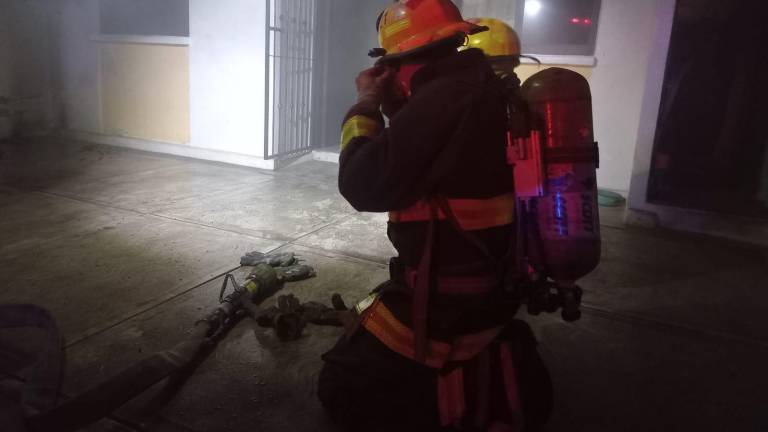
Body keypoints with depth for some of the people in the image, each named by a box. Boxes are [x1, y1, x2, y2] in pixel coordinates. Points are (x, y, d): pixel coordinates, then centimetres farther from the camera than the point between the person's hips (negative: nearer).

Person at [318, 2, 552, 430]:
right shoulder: (481, 89, 6)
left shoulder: (445, 98, -24)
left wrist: (366, 106, -7)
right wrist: (394, 107, 8)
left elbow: (365, 186, -20)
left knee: (343, 387, 5)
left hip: (448, 297, -9)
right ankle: (508, 370, 13)